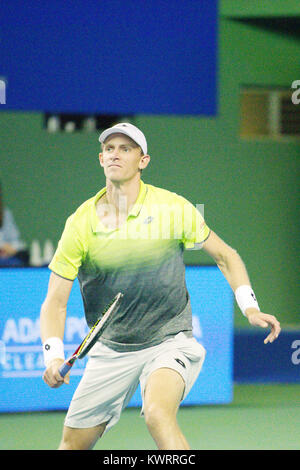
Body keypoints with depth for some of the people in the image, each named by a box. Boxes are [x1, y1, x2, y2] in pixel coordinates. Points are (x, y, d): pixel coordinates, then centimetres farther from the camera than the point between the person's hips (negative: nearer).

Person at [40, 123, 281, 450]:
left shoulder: (173, 209, -8)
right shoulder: (81, 223, -6)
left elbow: (225, 256, 6)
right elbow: (55, 302, -4)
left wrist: (250, 307, -8)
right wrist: (53, 357, -20)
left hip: (170, 343, -3)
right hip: (110, 350, 3)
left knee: (158, 414, -33)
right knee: (73, 444, 9)